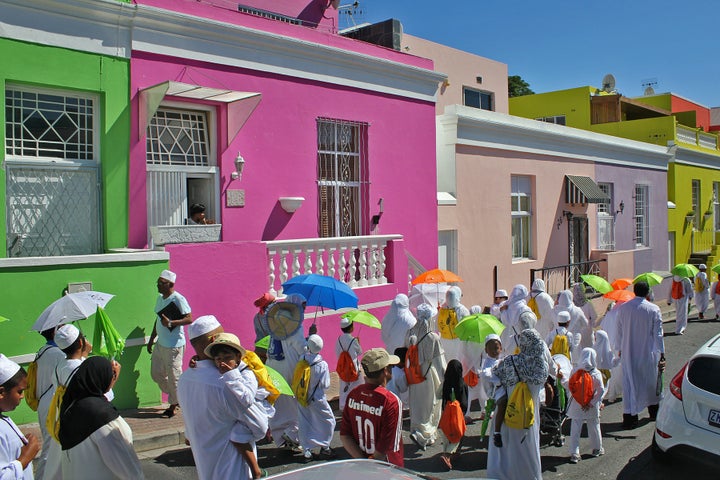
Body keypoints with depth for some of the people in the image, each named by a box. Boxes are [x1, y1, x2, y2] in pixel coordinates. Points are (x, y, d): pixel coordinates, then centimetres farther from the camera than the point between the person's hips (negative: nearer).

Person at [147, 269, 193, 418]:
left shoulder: (178, 299, -16)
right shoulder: (160, 298, 11)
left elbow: (189, 319, -19)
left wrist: (171, 323, -30)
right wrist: (151, 340, 22)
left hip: (174, 345, -9)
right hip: (160, 344, 9)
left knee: (174, 376, 1)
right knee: (156, 373, 14)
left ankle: (173, 405, 16)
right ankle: (175, 398, 30)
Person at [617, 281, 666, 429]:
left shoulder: (623, 308, -2)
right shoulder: (654, 309, -9)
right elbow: (658, 334, -8)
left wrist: (620, 349, 16)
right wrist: (662, 354, -3)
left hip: (628, 353, 1)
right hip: (648, 352, -1)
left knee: (629, 383, 5)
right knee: (651, 380, 17)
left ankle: (629, 416, 2)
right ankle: (653, 410, 34)